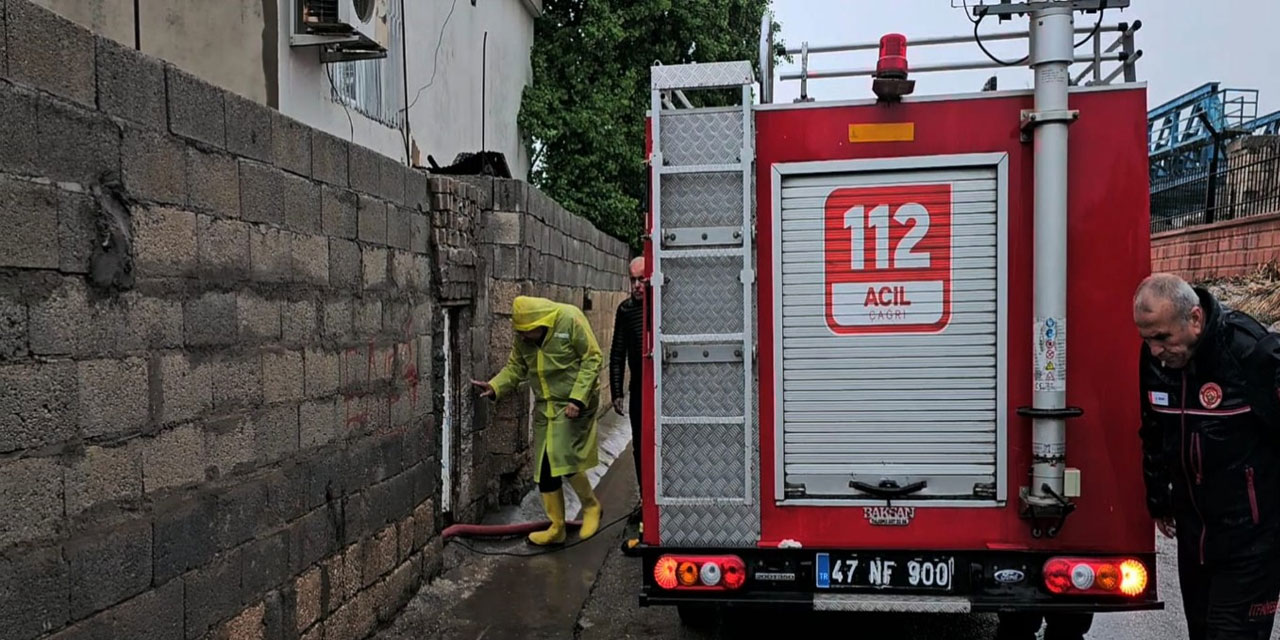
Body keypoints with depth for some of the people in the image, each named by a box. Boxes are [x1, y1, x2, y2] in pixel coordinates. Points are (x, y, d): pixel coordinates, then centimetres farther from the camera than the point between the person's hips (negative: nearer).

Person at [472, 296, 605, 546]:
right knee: (545, 469, 7)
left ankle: (591, 507, 13)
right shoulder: (523, 336, 0)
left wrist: (577, 399, -22)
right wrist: (494, 387, -12)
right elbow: (516, 367, 7)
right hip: (545, 406, 7)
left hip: (574, 403, -6)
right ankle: (557, 528, 22)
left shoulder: (570, 319, -19)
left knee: (565, 460, -15)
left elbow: (593, 359, -17)